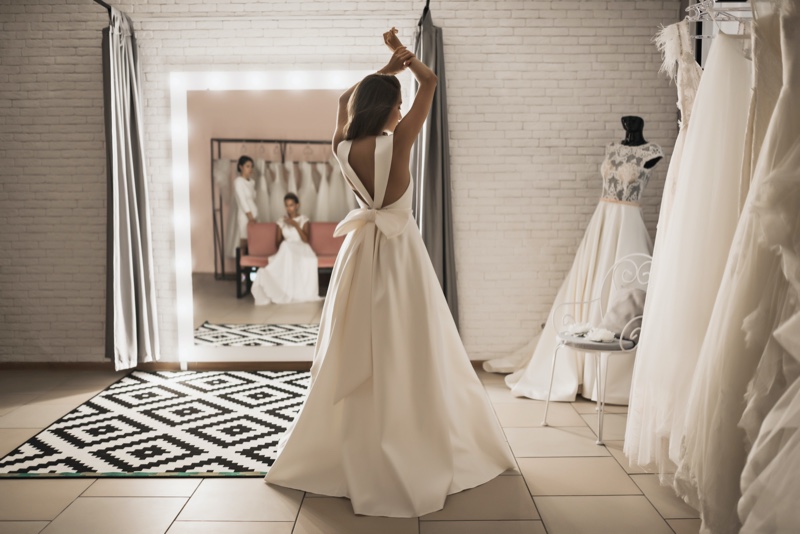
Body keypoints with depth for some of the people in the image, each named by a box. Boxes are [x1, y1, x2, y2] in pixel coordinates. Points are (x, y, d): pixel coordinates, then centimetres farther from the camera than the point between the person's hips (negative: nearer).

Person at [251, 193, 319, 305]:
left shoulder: (303, 220, 9)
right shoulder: (281, 221, 15)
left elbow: (306, 240, -4)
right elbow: (277, 243, 13)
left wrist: (296, 225, -10)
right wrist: (283, 244, -10)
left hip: (300, 249, -1)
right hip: (286, 250, 1)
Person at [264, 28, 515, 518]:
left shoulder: (343, 146, -2)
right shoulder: (398, 141, -15)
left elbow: (346, 98, 19)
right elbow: (431, 82, -3)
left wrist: (387, 69, 19)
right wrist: (402, 52, 10)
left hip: (362, 252, 5)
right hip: (400, 253, -4)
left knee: (359, 358, 13)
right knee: (408, 356, 4)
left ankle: (354, 454, 25)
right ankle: (418, 454, 16)